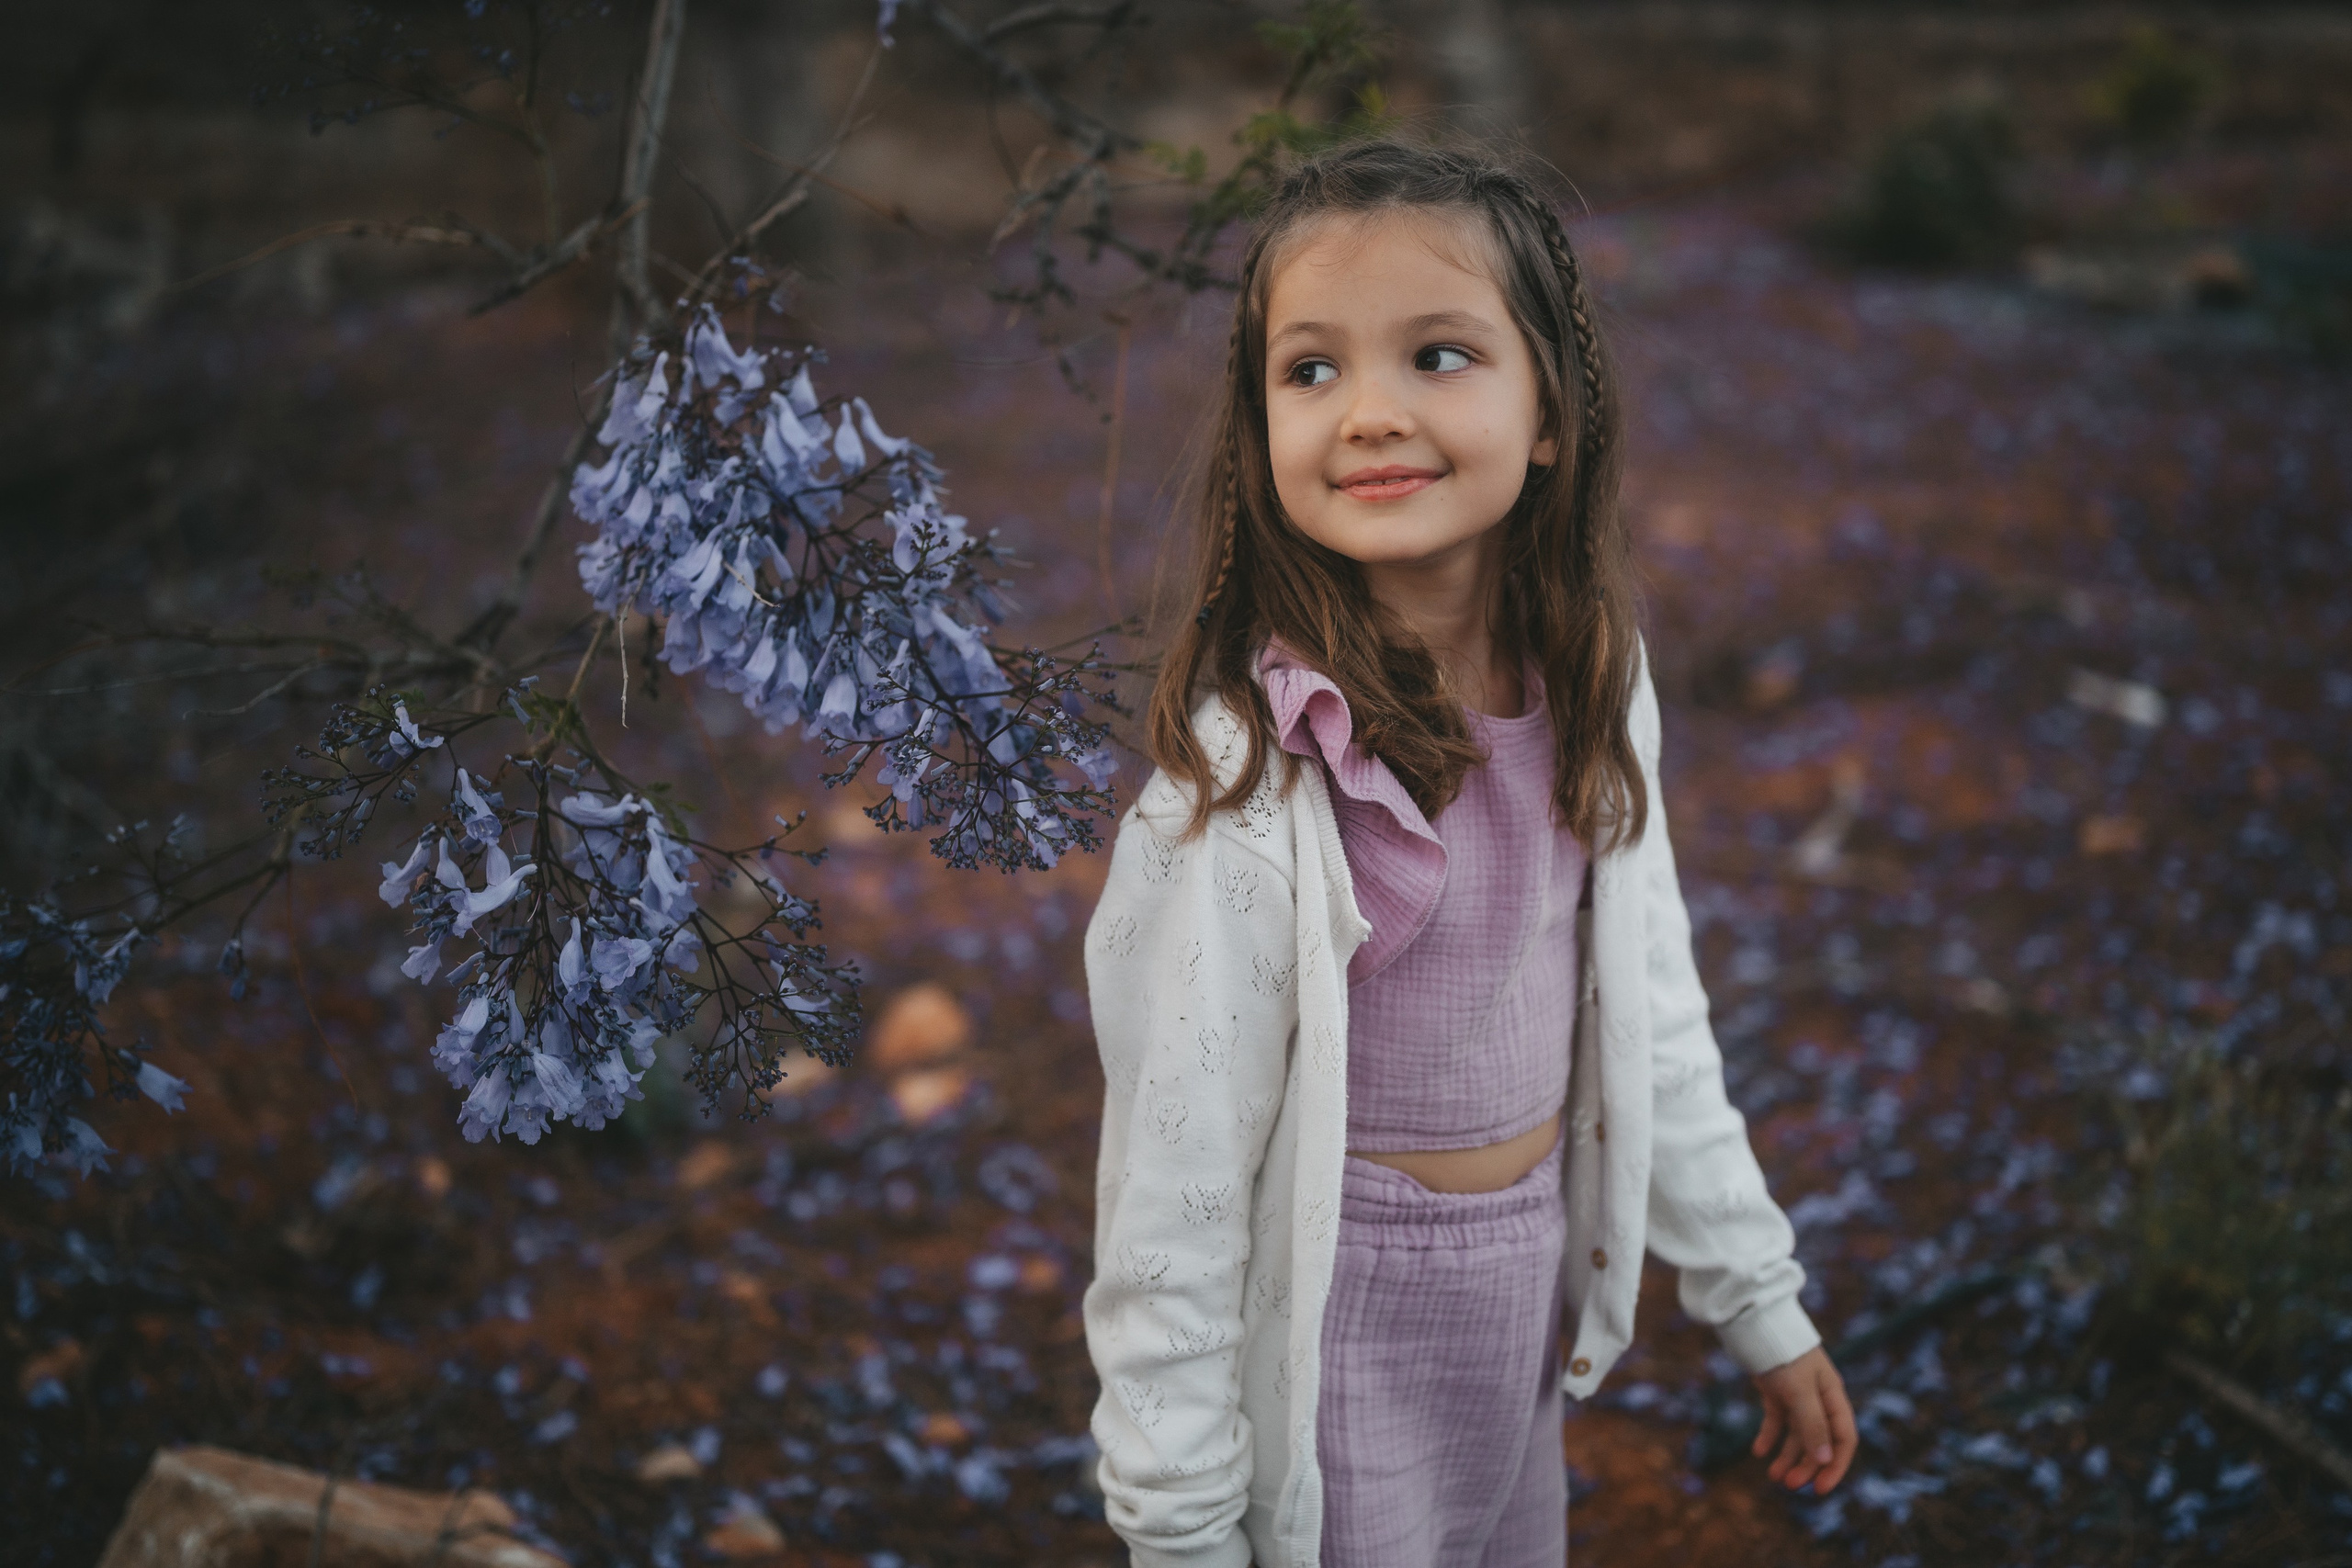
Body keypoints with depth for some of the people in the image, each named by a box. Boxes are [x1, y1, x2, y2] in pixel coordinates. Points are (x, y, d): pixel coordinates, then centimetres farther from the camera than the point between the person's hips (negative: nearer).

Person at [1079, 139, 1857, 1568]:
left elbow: (1651, 1016, 5)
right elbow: (1175, 1167, -18)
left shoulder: (1590, 685, -7)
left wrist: (1761, 1302, 10)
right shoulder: (1249, 766, -24)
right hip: (1347, 1327, -5)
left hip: (1536, 1286, 6)